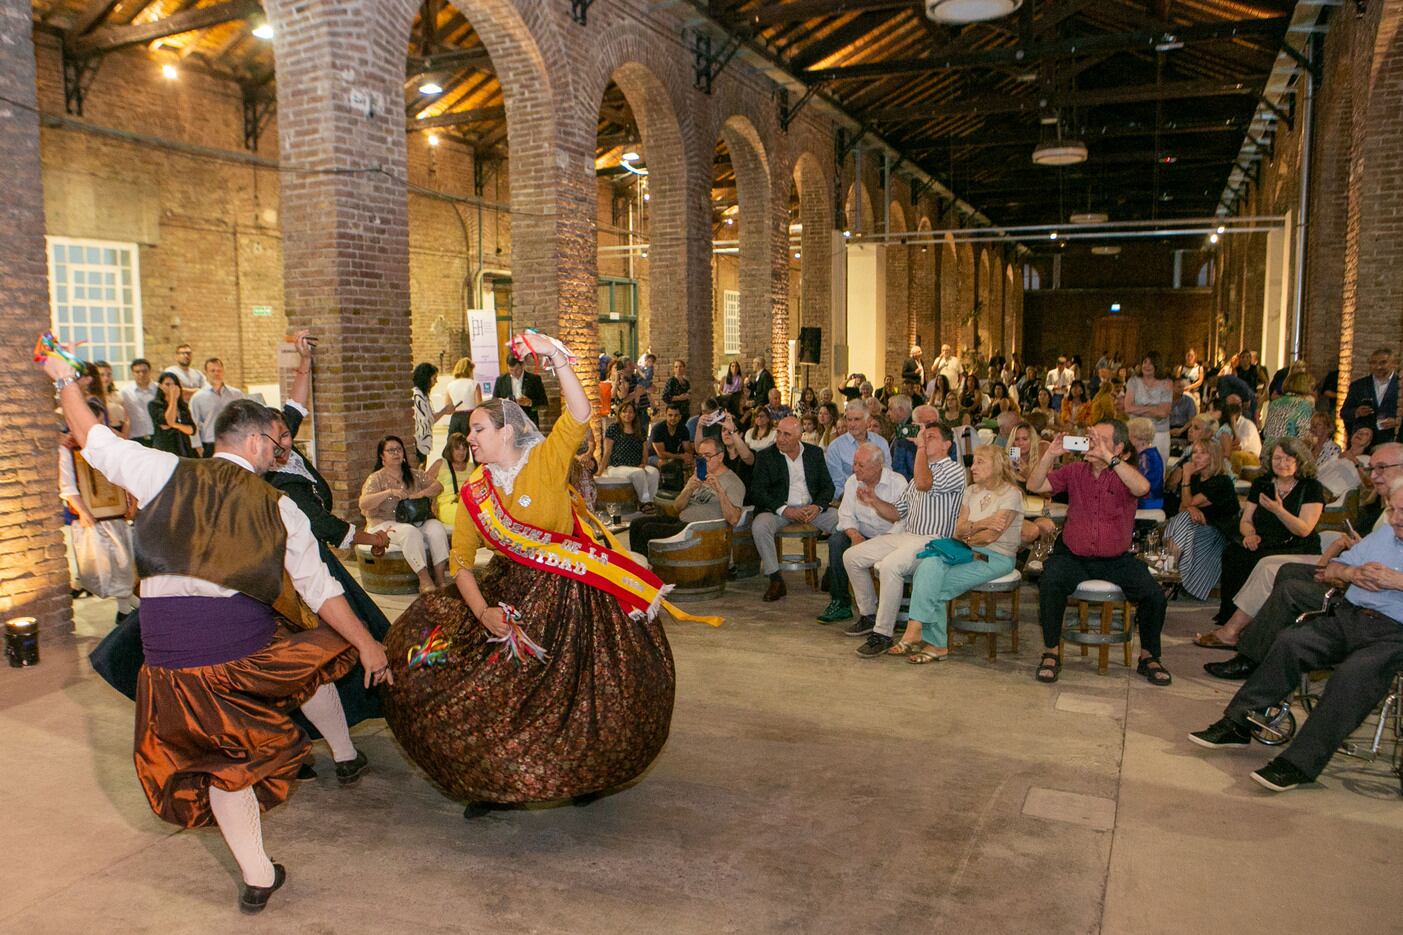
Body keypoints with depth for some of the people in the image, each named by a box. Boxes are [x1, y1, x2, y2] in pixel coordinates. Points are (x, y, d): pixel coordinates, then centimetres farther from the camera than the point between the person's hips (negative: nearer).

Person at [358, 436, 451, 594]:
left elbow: (438, 485, 9)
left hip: (414, 522, 4)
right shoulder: (376, 479, 2)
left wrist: (420, 494, -11)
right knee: (411, 532, -35)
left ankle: (440, 577, -28)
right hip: (384, 525, -4)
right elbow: (363, 504, -13)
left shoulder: (414, 475, 15)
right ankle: (425, 580, -35)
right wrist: (389, 492, -24)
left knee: (436, 527, -25)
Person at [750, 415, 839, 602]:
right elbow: (757, 491, -6)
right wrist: (783, 510, -19)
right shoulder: (765, 456, 2)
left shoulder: (815, 453, 10)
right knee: (759, 526, -33)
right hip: (779, 509, -2)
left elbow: (828, 486, 9)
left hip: (811, 507, 2)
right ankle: (775, 580, -20)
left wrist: (818, 506, -13)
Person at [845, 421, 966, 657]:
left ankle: (883, 633, -25)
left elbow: (924, 484, -25)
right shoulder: (921, 471, 24)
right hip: (904, 535, 9)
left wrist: (921, 447, -14)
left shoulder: (954, 469, -3)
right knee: (851, 557, 1)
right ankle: (869, 615, 14)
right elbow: (896, 513, 23)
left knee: (890, 566, -35)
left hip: (932, 541, -9)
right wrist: (874, 501, 3)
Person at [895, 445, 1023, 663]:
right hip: (969, 552, 6)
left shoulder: (1011, 493, -6)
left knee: (930, 584, -23)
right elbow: (959, 529, 5)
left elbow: (991, 536, -14)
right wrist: (982, 523, -13)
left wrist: (966, 539, 2)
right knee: (929, 566, -24)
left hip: (996, 557, -6)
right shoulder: (971, 491, 16)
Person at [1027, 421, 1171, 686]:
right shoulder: (1074, 471, 4)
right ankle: (1051, 653, -12)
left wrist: (1108, 457, -31)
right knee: (1050, 583, -29)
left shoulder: (1123, 475, -4)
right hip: (1073, 556, 0)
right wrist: (1050, 454, -15)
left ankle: (1149, 657, 9)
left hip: (1117, 559, 0)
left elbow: (1142, 488, -28)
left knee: (1154, 596, -18)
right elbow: (1034, 486, -2)